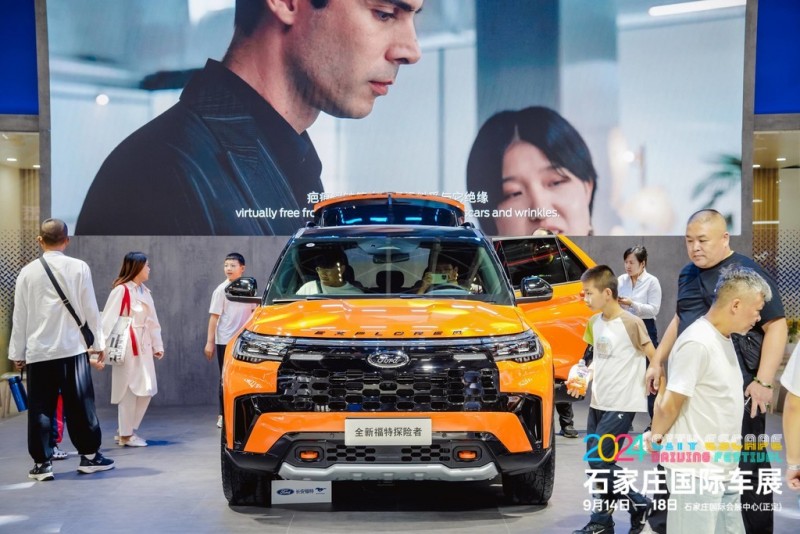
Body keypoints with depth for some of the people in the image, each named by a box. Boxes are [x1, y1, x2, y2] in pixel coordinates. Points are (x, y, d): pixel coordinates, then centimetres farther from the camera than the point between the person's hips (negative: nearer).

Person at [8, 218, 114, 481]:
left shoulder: (28, 272, 0)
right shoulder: (79, 268, -3)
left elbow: (20, 316, 4)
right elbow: (90, 309, 0)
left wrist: (17, 352, 12)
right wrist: (99, 343, 10)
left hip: (38, 351, 1)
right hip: (73, 348, 0)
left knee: (40, 408, 5)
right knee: (80, 404, 8)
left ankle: (42, 462, 6)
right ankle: (89, 455, 15)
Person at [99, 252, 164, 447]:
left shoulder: (144, 291, 15)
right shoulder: (121, 290, -12)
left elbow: (152, 321, 18)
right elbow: (109, 320, -15)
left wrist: (158, 345, 16)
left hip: (143, 346, 8)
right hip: (127, 347, -8)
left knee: (146, 390, 10)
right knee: (129, 390, -3)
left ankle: (129, 429, 22)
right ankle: (126, 435, 8)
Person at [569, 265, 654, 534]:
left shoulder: (630, 322, -14)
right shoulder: (594, 323, 8)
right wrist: (585, 379, 4)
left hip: (621, 405, -7)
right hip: (598, 403, 7)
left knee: (599, 462, -9)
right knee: (598, 463, 8)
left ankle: (640, 505, 9)